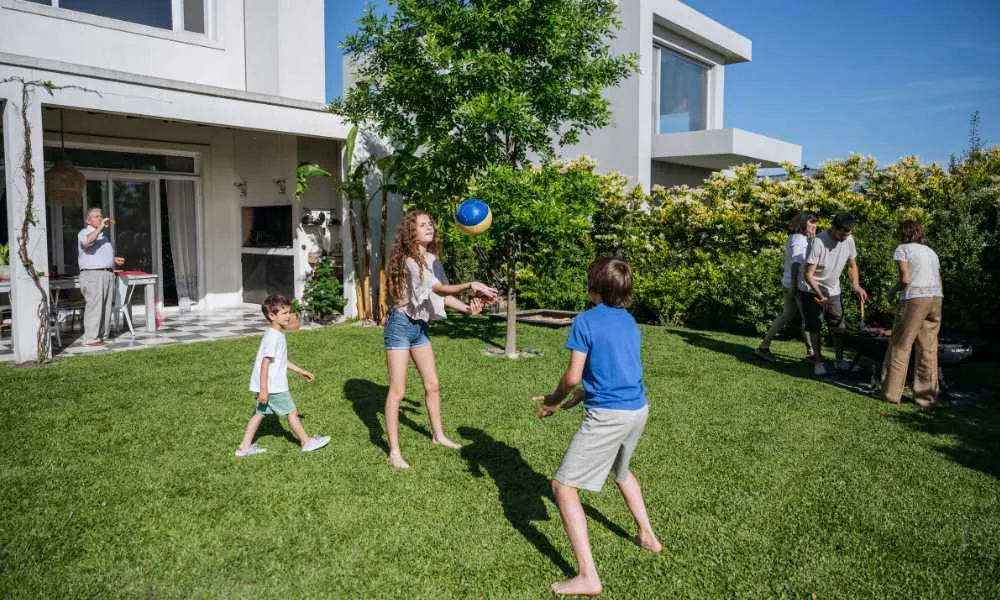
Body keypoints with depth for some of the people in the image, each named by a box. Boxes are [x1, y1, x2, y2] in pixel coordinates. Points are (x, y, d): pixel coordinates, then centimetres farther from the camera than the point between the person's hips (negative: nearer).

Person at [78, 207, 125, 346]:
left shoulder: (104, 235, 25)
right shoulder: (84, 233, -1)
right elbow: (87, 241, -26)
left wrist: (115, 260, 19)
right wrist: (100, 227, -23)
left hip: (108, 273, 8)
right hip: (92, 274, -8)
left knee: (107, 307, 6)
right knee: (94, 306, -12)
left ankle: (103, 335, 11)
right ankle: (91, 338, -11)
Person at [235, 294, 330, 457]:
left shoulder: (277, 334, 11)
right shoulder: (273, 337, -20)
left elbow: (282, 360, 21)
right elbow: (265, 363, -23)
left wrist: (301, 371, 24)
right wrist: (263, 389, -24)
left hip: (268, 386, 10)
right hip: (272, 386, -10)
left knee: (260, 413, 15)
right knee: (292, 412, 2)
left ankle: (245, 447, 21)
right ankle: (306, 442, 15)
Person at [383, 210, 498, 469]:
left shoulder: (432, 259, 6)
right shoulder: (409, 260, -21)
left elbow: (442, 294, 1)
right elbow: (439, 289, -32)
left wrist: (466, 307, -16)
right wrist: (470, 285, -44)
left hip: (420, 326, 8)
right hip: (401, 324, -8)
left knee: (432, 385, 16)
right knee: (397, 391, -4)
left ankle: (438, 435, 34)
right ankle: (394, 452, 6)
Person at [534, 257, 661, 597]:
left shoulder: (585, 321, -10)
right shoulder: (629, 321, 11)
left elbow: (573, 377, -11)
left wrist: (555, 400, 9)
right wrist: (579, 397, 19)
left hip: (608, 415, -8)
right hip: (638, 410, 8)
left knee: (563, 487, -2)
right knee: (620, 470, 35)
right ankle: (647, 536, 44)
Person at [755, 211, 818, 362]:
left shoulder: (794, 238, 16)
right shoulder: (799, 239, -15)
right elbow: (795, 263, -22)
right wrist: (794, 286, -24)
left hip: (789, 283, 10)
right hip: (798, 284, -10)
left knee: (787, 315, 14)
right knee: (807, 317, 2)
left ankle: (764, 346, 13)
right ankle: (810, 352, 13)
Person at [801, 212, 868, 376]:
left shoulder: (849, 240, -9)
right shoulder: (818, 242, -27)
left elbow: (852, 264, 7)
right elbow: (809, 275, -24)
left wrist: (856, 284, -10)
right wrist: (821, 297, -27)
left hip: (833, 291, 5)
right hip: (812, 291, -5)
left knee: (839, 327, 6)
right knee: (814, 327, 1)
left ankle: (840, 361, 17)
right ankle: (818, 361, 12)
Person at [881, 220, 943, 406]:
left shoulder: (902, 249, 3)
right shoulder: (931, 252, 22)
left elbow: (905, 279, -10)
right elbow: (939, 284, 16)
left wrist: (893, 290, 8)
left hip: (914, 299, -6)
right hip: (936, 299, 6)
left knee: (900, 346, 2)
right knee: (928, 349, 9)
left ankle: (892, 393, 5)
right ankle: (927, 395, 13)